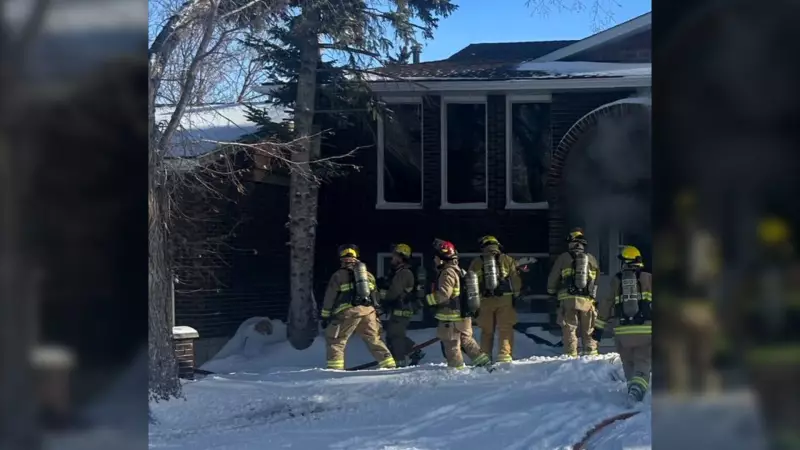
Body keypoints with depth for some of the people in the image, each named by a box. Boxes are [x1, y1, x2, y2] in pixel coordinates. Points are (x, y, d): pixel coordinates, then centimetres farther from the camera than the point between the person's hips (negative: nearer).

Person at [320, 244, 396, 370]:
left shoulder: (338, 275, 9)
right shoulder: (368, 274, 22)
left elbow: (329, 298, 7)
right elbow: (375, 296, 23)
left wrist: (325, 316, 10)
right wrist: (375, 312, 29)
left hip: (348, 312, -4)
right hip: (368, 311, 4)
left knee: (334, 339, 3)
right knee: (374, 339, 16)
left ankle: (335, 367, -9)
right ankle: (388, 364, 10)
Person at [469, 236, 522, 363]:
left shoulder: (475, 263, 10)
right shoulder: (507, 260, 5)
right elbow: (515, 280, 1)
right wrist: (516, 295, 6)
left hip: (484, 301, 2)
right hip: (505, 299, -2)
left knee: (487, 331, 10)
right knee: (505, 329, 0)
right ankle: (504, 354, -12)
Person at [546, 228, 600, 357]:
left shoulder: (563, 258, 1)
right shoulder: (592, 259, 11)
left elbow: (553, 278, 8)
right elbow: (596, 280, 17)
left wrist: (551, 291, 27)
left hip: (568, 299, -3)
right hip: (587, 299, 3)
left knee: (569, 329, -2)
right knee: (587, 331, 12)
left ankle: (571, 355, -9)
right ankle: (591, 353, 10)